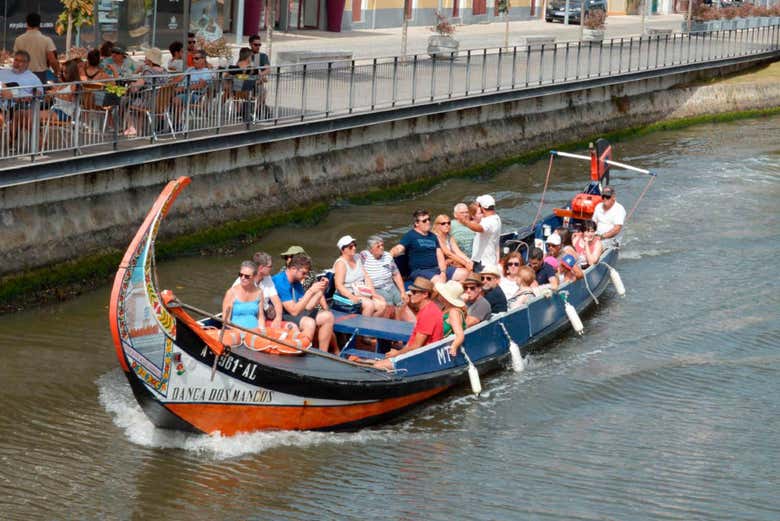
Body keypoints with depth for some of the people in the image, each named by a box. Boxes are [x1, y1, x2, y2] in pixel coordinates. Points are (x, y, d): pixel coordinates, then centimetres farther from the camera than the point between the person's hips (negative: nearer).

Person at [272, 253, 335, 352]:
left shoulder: (296, 282, 11)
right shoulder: (280, 281, -19)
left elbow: (306, 307, 7)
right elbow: (294, 311, -23)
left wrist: (321, 290, -2)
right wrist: (311, 291, -22)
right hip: (281, 316, -10)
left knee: (327, 316, -4)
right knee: (309, 322, -34)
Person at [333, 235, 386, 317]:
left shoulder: (357, 258, 14)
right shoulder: (340, 263, -8)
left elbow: (366, 277, 12)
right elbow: (339, 285, -17)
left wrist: (373, 293, -2)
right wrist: (352, 297, -29)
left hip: (362, 294, 7)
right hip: (346, 296, -7)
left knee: (382, 304, -13)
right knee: (369, 304, -29)